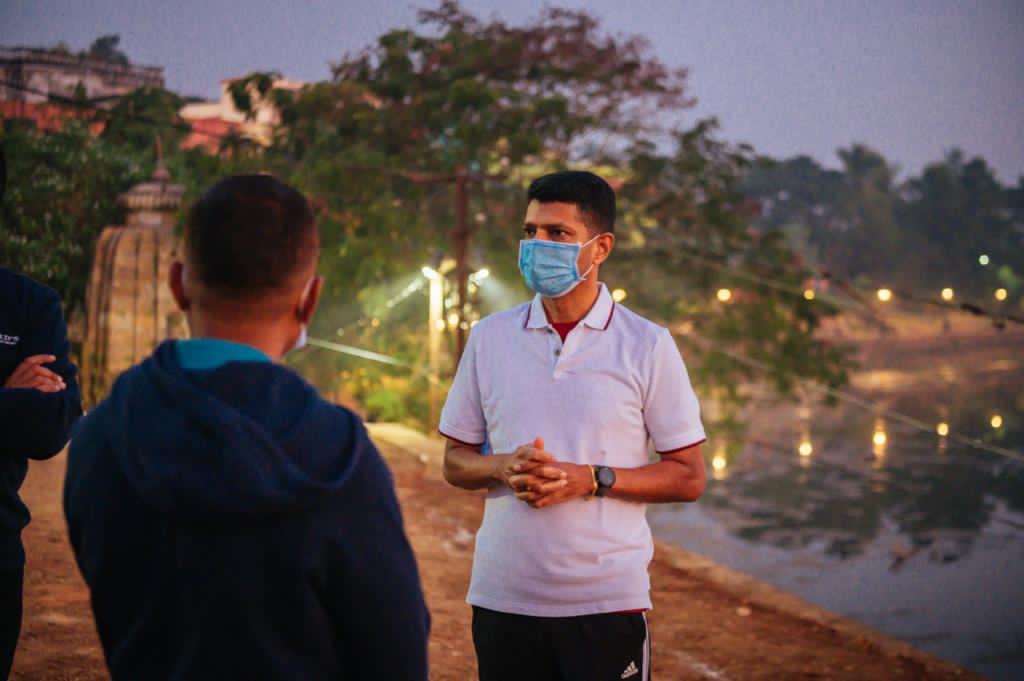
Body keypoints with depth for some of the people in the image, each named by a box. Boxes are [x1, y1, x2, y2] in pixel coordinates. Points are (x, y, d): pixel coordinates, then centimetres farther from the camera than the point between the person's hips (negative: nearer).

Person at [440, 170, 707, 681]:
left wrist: (590, 479, -16)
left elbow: (688, 477, -2)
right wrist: (505, 467, -12)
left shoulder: (647, 346, -2)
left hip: (606, 600, -2)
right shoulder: (488, 338, 5)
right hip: (502, 596, 2)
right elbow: (455, 462, 10)